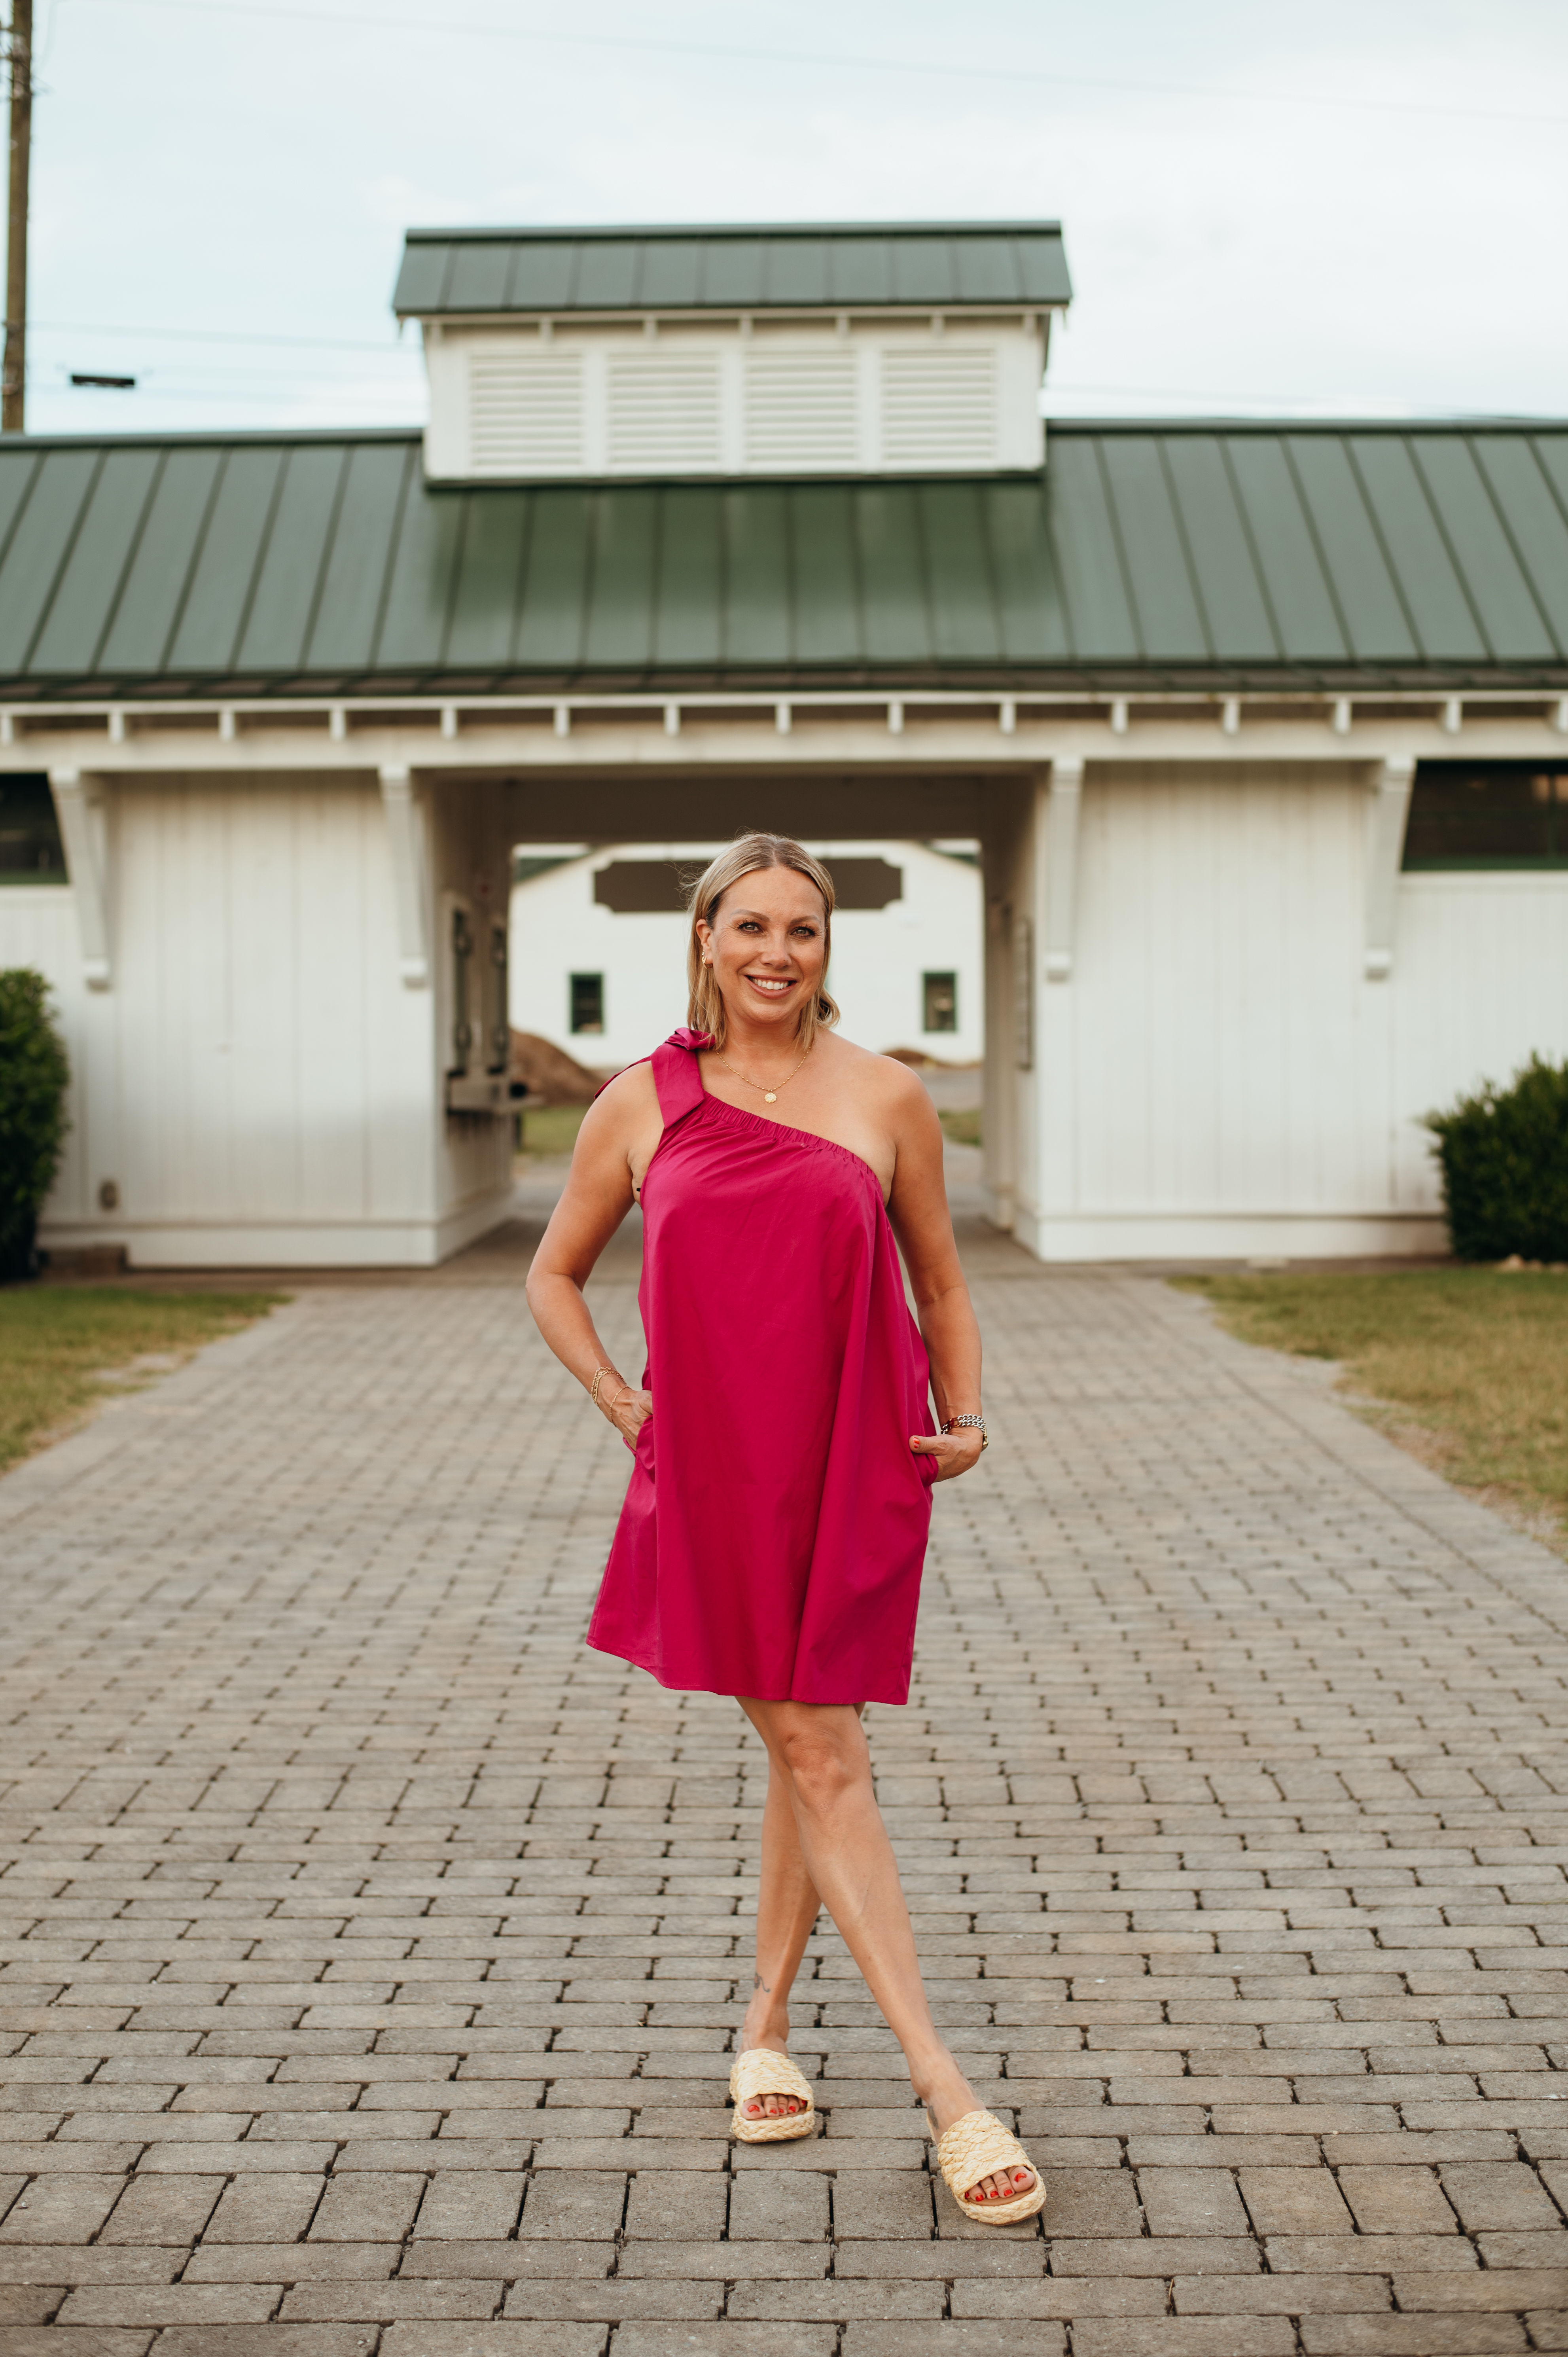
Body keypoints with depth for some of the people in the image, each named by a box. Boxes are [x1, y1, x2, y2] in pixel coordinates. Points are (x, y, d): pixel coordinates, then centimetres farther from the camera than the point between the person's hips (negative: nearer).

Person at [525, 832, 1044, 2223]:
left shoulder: (886, 1100, 1)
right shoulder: (644, 1106, 2)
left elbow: (939, 1278, 13)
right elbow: (555, 1276, 15)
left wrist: (966, 1415, 0)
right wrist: (622, 1403, 3)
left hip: (855, 1465, 1)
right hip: (712, 1471, 0)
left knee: (812, 1749, 8)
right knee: (817, 1757, -1)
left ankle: (768, 2027, 28)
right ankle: (945, 2088, 0)